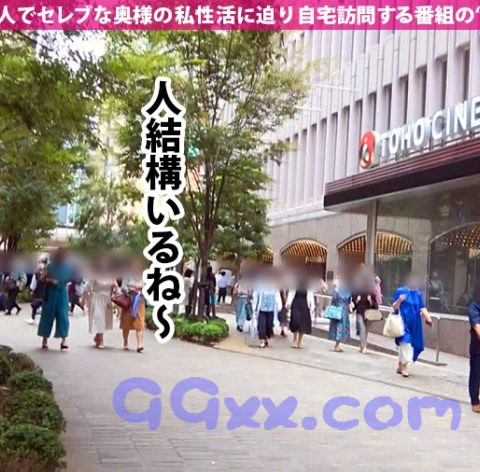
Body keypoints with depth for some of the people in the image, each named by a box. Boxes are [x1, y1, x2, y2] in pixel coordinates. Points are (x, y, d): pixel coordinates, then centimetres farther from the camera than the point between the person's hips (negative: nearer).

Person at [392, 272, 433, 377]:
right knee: (405, 343, -10)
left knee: (410, 344, 10)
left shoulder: (418, 294, 10)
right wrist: (399, 300, -28)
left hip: (414, 324, 5)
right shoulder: (400, 291, -5)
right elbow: (394, 307, -7)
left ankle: (401, 366, 21)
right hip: (403, 322, -5)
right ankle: (404, 366, -3)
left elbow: (422, 308, 3)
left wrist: (428, 318, -13)